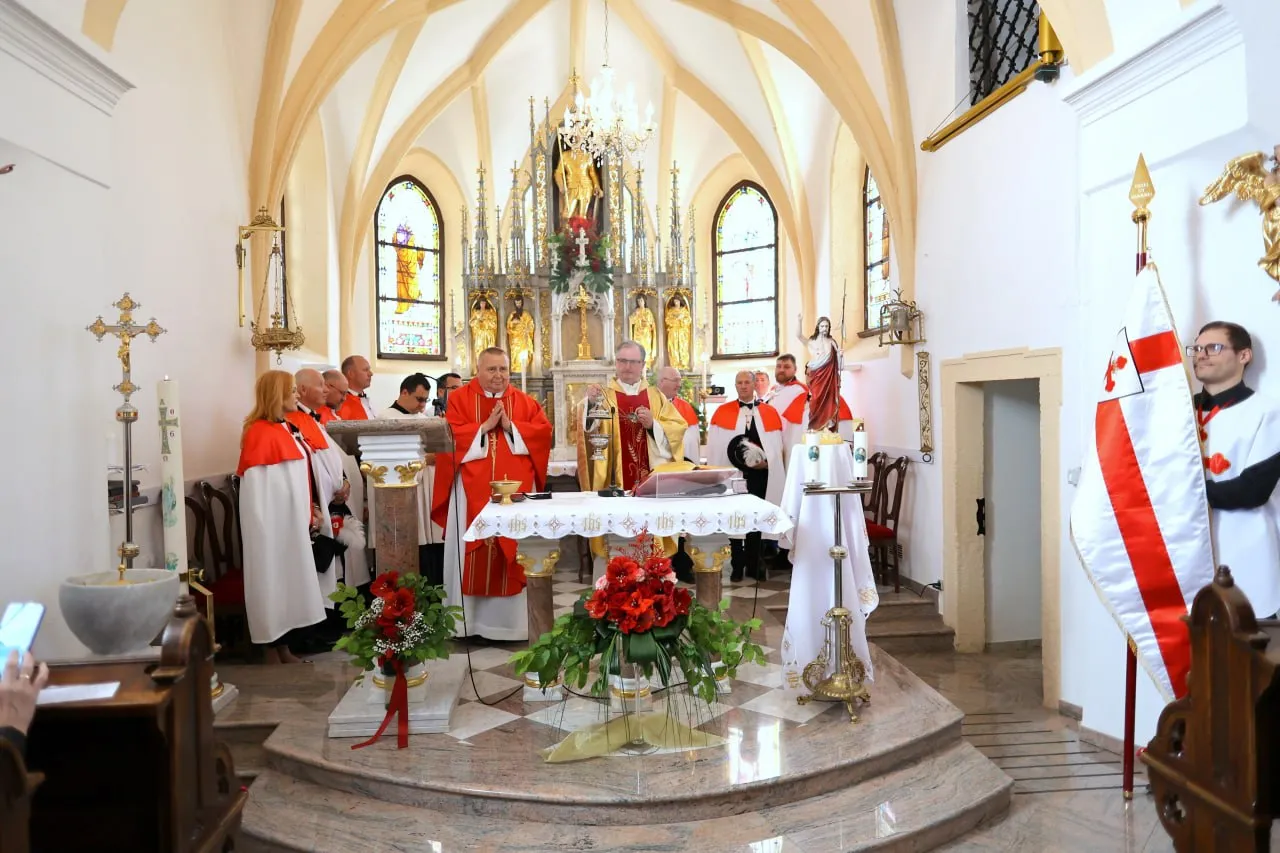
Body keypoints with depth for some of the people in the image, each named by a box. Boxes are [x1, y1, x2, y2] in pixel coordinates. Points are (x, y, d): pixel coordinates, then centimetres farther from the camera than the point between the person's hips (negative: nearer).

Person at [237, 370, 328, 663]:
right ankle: (273, 655, 9)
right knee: (273, 582, -1)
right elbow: (256, 484, -18)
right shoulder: (260, 433, -15)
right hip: (273, 521, -9)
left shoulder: (287, 429, 12)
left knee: (289, 580, 12)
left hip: (292, 519, 9)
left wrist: (310, 509, 11)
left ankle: (284, 650, 22)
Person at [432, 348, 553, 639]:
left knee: (513, 548, 3)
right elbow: (450, 435, -8)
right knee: (472, 553, 0)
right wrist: (485, 426, -13)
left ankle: (513, 620, 12)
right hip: (472, 490, -2)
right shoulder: (459, 399, 4)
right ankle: (468, 620, 8)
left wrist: (510, 426, -10)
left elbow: (543, 431, 0)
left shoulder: (525, 402, 12)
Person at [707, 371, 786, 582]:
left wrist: (767, 461, -12)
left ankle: (753, 565, 18)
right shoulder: (722, 412, 4)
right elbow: (714, 445, 0)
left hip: (760, 474, 1)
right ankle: (737, 566, 14)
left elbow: (777, 444, 4)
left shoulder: (770, 412, 7)